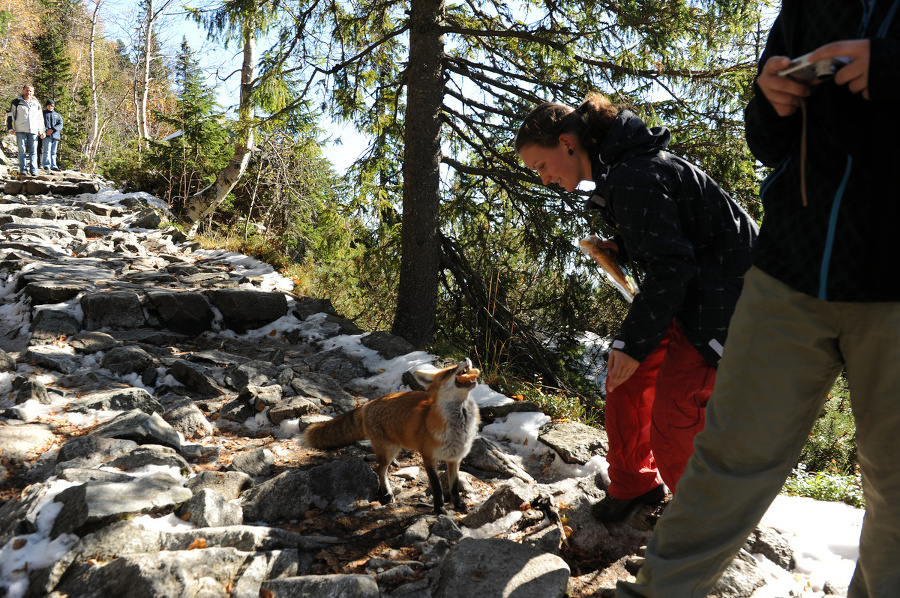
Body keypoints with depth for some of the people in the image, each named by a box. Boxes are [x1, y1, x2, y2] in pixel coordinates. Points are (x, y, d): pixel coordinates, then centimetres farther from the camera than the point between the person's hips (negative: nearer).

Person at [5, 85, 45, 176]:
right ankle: (23, 169, -1)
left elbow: (40, 119, 23)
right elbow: (10, 115, 10)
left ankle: (33, 170, -2)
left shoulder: (36, 104, 18)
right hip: (20, 131, -2)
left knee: (33, 151, -2)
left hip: (33, 131, 2)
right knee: (22, 150, -3)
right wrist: (10, 128, 1)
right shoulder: (16, 102, 9)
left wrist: (41, 132, 19)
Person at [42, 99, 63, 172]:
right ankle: (46, 165, -13)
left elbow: (60, 125, 6)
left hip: (55, 135, 3)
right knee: (47, 150, -12)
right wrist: (45, 130, -14)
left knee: (53, 152, 5)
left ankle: (53, 166, 6)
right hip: (47, 136, -3)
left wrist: (52, 129, -10)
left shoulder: (57, 115, 20)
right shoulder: (43, 113, 14)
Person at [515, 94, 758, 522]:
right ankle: (633, 485, 28)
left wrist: (634, 342, -21)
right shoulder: (619, 171, 9)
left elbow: (670, 266, -26)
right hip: (691, 289, 10)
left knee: (674, 414, -10)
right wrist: (621, 250, 3)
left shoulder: (632, 179, -24)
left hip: (724, 293, -10)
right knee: (626, 378, 10)